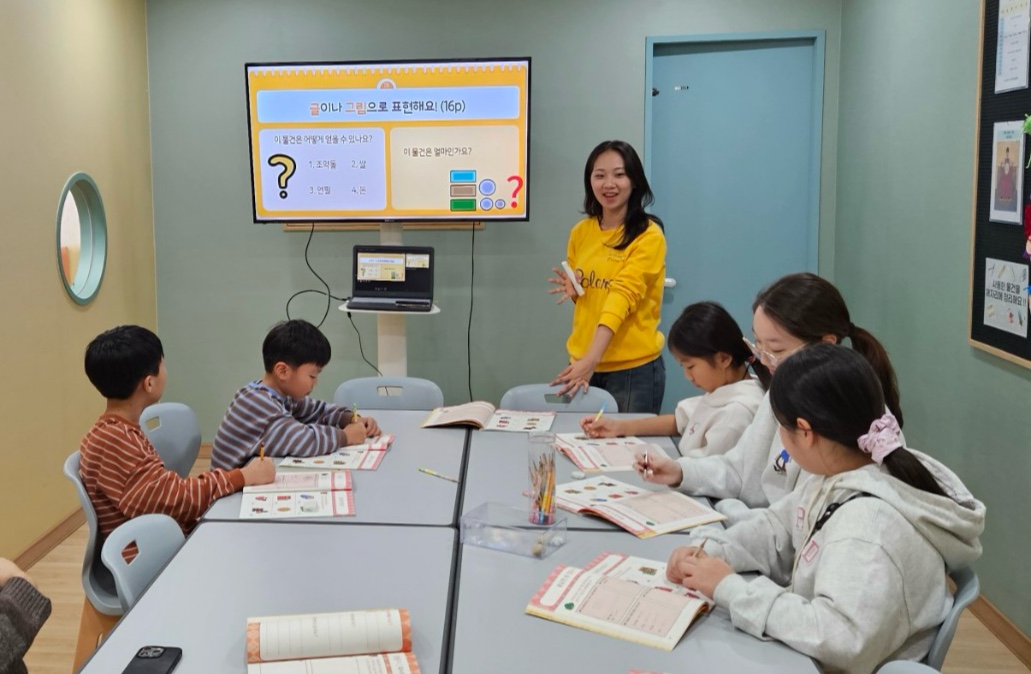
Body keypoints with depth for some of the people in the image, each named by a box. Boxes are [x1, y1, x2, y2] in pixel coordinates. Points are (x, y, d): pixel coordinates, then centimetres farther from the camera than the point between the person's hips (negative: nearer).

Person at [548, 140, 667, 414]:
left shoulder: (649, 236, -10)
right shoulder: (581, 232, 6)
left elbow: (623, 296, -22)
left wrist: (591, 359, -32)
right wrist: (573, 290, -4)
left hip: (633, 368, -5)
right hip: (582, 361, 5)